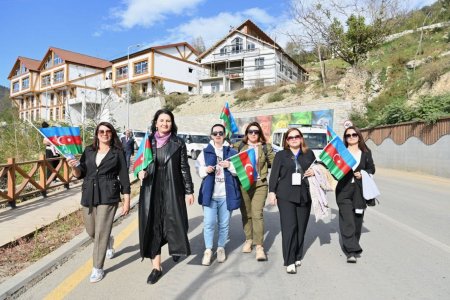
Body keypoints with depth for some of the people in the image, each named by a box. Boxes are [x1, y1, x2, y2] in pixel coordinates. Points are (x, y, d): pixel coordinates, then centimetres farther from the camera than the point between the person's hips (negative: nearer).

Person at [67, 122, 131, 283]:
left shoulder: (118, 153, -1)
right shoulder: (88, 151, 9)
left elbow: (124, 177, -2)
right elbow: (80, 174, 9)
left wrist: (127, 200, -6)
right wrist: (74, 166, -13)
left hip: (108, 197, -4)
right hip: (88, 196, 5)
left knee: (101, 233, -4)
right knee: (91, 232, 15)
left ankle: (98, 268, 13)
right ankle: (109, 242, 47)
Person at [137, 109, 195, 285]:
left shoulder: (178, 143, 0)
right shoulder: (147, 142, 5)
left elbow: (184, 168, 1)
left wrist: (189, 191, -1)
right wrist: (141, 172, -11)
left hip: (173, 190, -1)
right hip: (152, 190, 2)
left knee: (174, 222, 1)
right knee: (152, 226, 3)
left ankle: (175, 248, 36)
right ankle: (156, 267, 16)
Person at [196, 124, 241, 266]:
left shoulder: (232, 152, 6)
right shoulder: (205, 152, 8)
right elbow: (198, 170, 8)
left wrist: (230, 166, -12)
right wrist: (206, 170, -13)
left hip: (226, 194, 0)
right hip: (209, 193, 0)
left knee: (224, 224, 10)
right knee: (209, 223, -2)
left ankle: (221, 248, 27)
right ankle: (208, 250, 13)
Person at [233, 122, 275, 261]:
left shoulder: (265, 147, 4)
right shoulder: (239, 146, 7)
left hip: (260, 185, -2)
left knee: (257, 214, -10)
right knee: (246, 214, 11)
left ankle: (259, 246, -2)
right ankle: (248, 240, 29)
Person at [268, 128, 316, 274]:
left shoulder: (309, 154, 13)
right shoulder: (281, 155, 6)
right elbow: (274, 174, 3)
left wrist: (314, 172, -1)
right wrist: (272, 191, -5)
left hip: (304, 195, 3)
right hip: (286, 196, -3)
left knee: (301, 228, 7)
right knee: (289, 227, -8)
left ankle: (297, 256, 23)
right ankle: (290, 262, -1)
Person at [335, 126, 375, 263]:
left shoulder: (366, 152, 9)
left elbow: (372, 169, 12)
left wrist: (362, 174, -6)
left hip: (360, 190, 3)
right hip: (344, 190, -3)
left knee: (357, 220, 9)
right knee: (347, 220, -10)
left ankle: (351, 248, 27)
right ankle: (352, 251, -6)